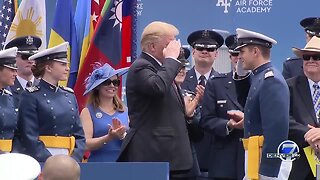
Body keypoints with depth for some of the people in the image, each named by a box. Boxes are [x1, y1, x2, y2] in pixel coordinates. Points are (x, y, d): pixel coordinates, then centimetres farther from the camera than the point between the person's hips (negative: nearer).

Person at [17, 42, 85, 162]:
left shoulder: (69, 96, 14)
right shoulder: (31, 96, -4)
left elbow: (80, 135, 12)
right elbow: (29, 138, -11)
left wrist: (74, 159, -4)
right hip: (42, 162, -5)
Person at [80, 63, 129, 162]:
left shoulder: (124, 111, 10)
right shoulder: (87, 112, 2)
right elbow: (86, 144, -7)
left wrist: (122, 135, -12)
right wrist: (109, 138, -20)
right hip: (98, 163, -3)